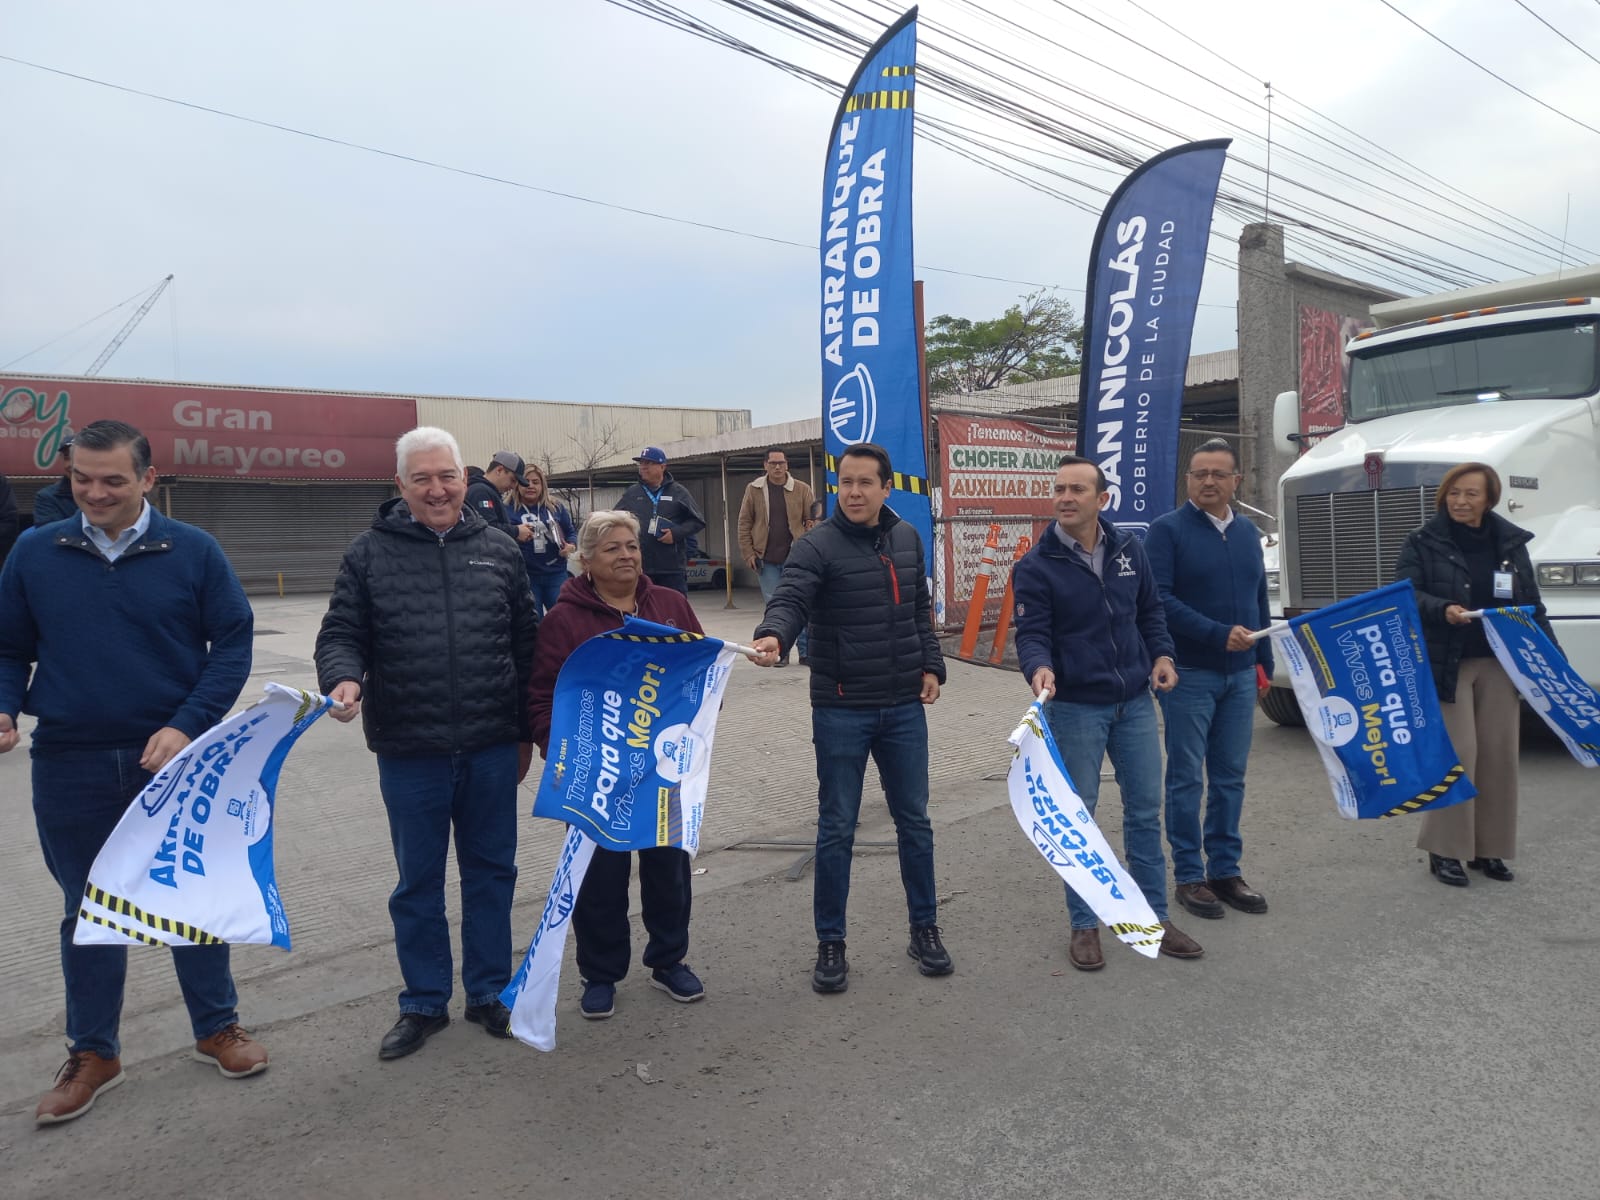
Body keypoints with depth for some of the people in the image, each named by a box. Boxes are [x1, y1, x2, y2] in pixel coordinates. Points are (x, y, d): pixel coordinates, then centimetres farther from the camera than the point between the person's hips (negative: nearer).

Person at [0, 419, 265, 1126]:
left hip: (176, 759, -1)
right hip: (70, 767, 2)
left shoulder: (193, 552, -5)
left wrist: (186, 726, -15)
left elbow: (233, 643, -5)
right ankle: (93, 1054, 31)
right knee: (87, 909, 14)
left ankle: (217, 1029, 30)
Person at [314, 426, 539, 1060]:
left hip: (491, 748, 2)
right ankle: (424, 1003, 29)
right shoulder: (370, 553, 0)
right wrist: (343, 676, -22)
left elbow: (527, 643, 9)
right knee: (418, 883, 12)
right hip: (410, 752, -1)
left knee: (491, 872, 13)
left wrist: (527, 729, 9)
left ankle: (490, 992, 30)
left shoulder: (499, 550, 5)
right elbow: (341, 634, 1)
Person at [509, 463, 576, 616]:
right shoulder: (509, 510, -2)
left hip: (556, 574, 2)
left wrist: (570, 546, -4)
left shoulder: (556, 508, 7)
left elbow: (571, 532, 15)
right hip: (526, 576, -2)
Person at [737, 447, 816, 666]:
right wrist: (748, 553, -2)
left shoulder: (801, 490, 2)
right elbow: (744, 523, 5)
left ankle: (805, 651, 11)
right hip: (767, 560, 1)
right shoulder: (754, 490, 4)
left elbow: (812, 522, 3)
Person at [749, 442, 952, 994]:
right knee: (837, 828, 6)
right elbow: (789, 599, -28)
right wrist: (773, 635, -49)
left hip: (904, 708, 4)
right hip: (841, 712, -4)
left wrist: (931, 665, 7)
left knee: (914, 821, 14)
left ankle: (925, 929, 32)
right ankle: (830, 944, 21)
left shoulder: (906, 539, 6)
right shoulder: (817, 546, -11)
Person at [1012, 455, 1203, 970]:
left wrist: (1161, 653, -2)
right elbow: (1032, 634, -13)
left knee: (1145, 810, 11)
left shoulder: (1128, 549, 3)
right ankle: (1084, 925, 20)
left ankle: (1154, 918, 26)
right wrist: (1039, 668, -33)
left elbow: (1149, 610, 13)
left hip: (1135, 702, 4)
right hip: (1075, 708, -4)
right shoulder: (1035, 566, -10)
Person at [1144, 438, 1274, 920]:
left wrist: (1264, 663, 14)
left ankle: (1225, 870, 23)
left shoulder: (1247, 532, 12)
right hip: (1189, 675, -5)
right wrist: (1218, 634, -22)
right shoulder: (1168, 529, -7)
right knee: (1187, 779, 3)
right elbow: (1159, 599, -17)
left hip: (1240, 675, 6)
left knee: (1230, 777, 11)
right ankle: (1188, 876, 13)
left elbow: (1259, 602, 17)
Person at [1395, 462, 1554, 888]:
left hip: (1498, 664, 4)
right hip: (1447, 664, -4)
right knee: (1457, 753, -7)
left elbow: (1531, 604, 11)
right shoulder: (1423, 541, -3)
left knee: (1499, 753, 7)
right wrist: (1442, 610, -29)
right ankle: (1444, 849, 5)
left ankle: (1489, 848, 20)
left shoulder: (1511, 542, 8)